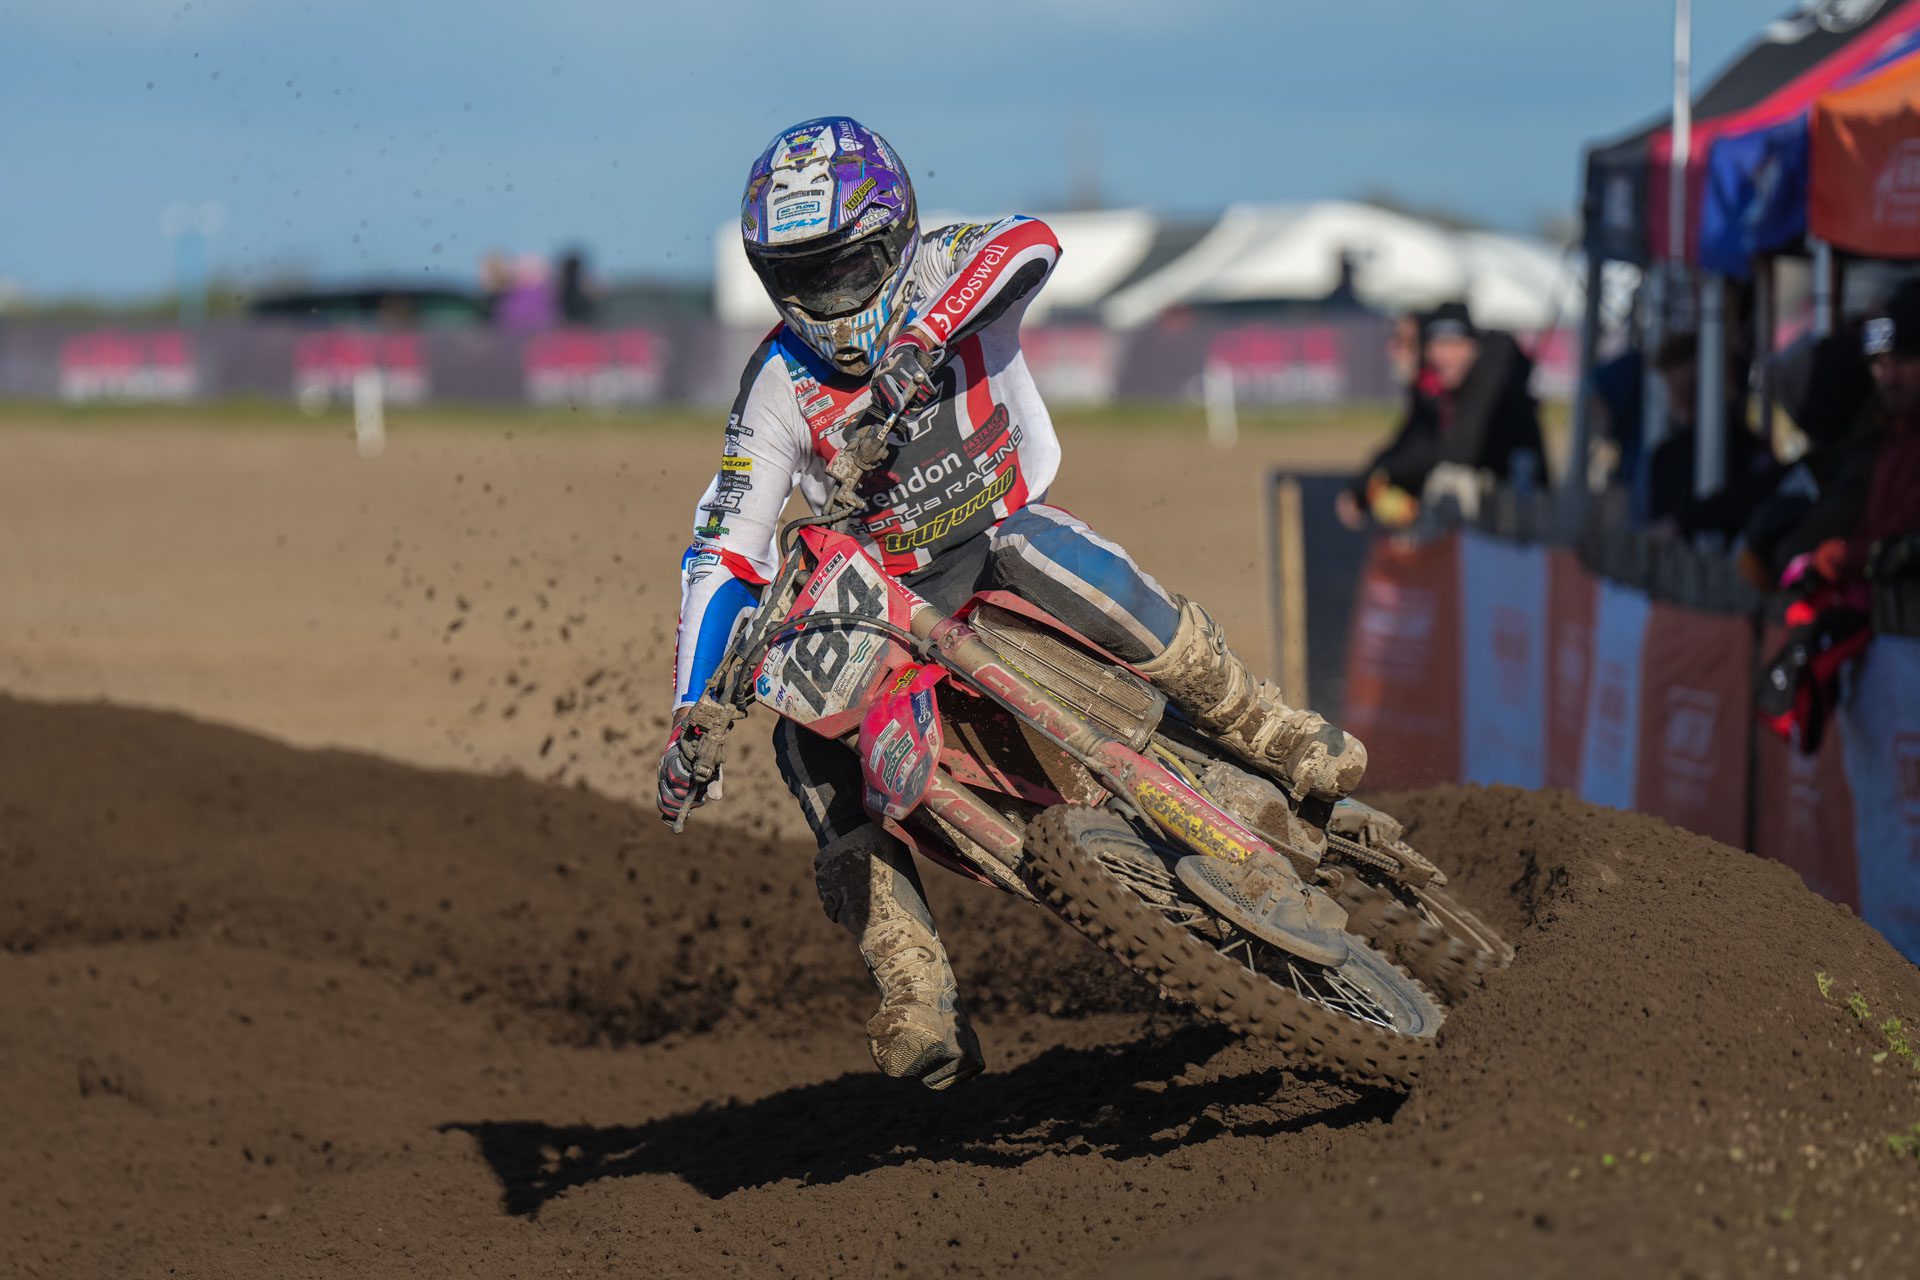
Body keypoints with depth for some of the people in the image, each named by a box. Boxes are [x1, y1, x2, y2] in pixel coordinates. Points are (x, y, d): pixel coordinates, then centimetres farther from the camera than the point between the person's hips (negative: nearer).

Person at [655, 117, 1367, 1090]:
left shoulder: (943, 269, -9)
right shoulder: (778, 382, -5)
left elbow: (1028, 242, -33)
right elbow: (724, 553, -8)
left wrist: (921, 336, -49)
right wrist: (688, 718, -19)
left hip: (1007, 524, -1)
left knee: (1035, 547, -35)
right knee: (808, 738, -22)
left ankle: (1277, 739, -21)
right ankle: (921, 1004, -27)